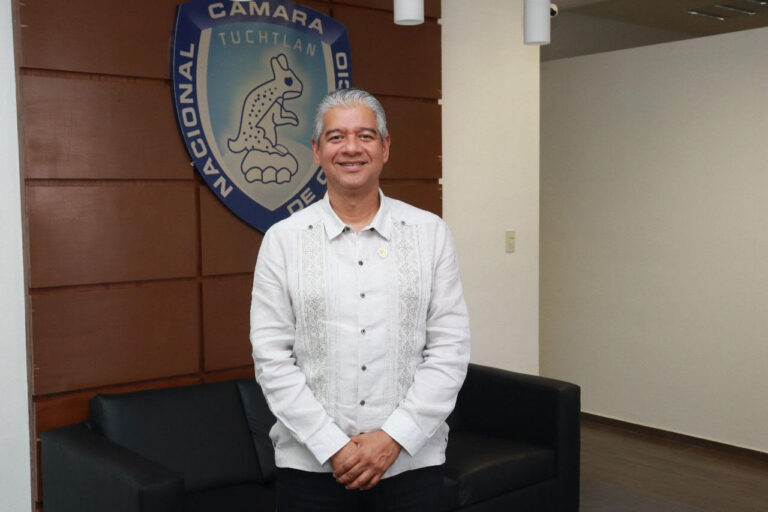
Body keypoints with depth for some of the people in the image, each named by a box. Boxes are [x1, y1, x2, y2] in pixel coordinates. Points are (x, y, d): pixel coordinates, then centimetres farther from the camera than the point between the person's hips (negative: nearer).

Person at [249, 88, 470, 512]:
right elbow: (271, 358, -4)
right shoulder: (282, 239, -1)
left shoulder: (430, 232, 1)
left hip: (411, 458, 1)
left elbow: (450, 349, -3)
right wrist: (332, 446, -10)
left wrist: (394, 437, -10)